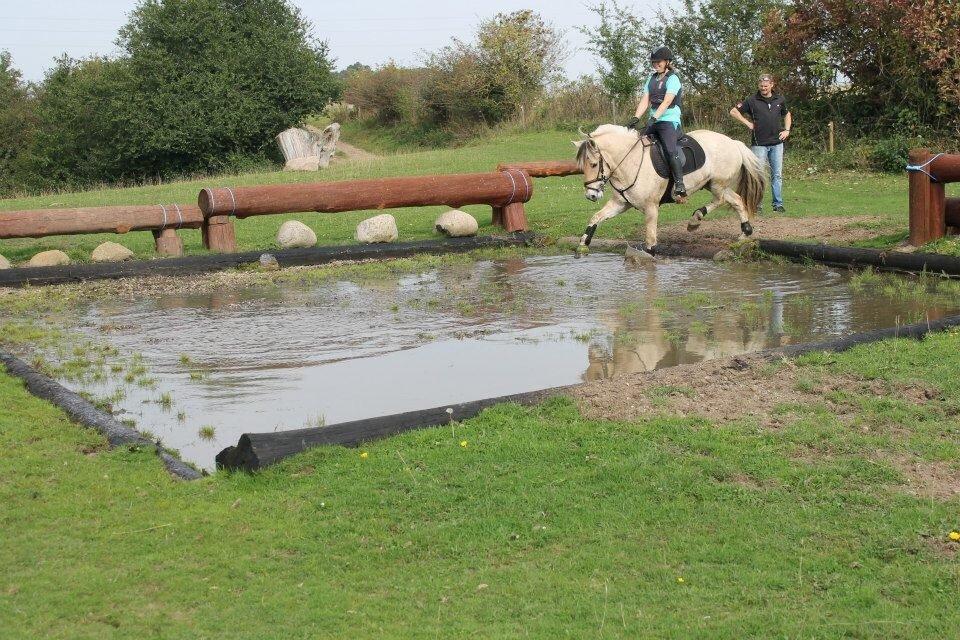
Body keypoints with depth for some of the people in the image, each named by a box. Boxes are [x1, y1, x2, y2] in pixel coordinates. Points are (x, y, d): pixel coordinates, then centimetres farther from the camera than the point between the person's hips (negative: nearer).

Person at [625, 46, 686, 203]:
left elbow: (666, 102, -17)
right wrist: (636, 118, -9)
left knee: (671, 150, -27)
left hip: (669, 121, -8)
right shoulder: (651, 79, 16)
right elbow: (645, 101, 7)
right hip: (653, 121, 8)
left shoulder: (673, 79, -4)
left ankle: (680, 187, -32)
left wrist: (654, 117, -29)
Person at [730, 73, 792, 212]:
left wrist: (787, 130, 11)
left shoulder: (780, 100, 8)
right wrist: (748, 123, -6)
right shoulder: (752, 100, -2)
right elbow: (733, 112, 0)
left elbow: (787, 114, 26)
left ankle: (778, 204, 11)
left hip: (777, 143, 3)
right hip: (759, 144, -3)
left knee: (777, 175, 5)